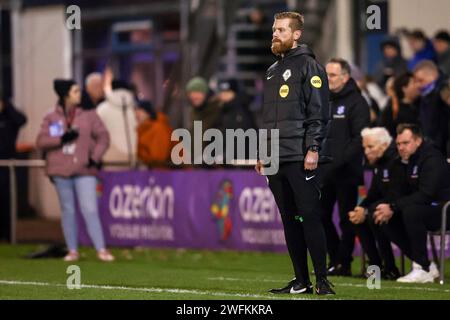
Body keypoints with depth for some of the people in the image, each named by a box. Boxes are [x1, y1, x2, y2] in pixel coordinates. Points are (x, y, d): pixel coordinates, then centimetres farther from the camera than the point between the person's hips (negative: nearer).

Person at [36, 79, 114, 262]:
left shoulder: (89, 115, 4)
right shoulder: (52, 118, 5)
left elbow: (103, 137, 5)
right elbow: (41, 142, 0)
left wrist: (95, 157, -8)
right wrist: (61, 138, -14)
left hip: (85, 171, -1)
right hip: (61, 171, 2)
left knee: (90, 210, -10)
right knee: (68, 211, 7)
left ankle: (101, 250, -11)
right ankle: (72, 250, 13)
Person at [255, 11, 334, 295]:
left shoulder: (309, 66, -3)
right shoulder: (273, 71, 21)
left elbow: (319, 112, -10)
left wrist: (313, 149, -17)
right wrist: (262, 153, 19)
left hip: (301, 158, -8)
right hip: (276, 160, 8)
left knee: (310, 216, -10)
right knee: (290, 220, 7)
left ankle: (322, 280, -8)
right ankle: (301, 282, 11)